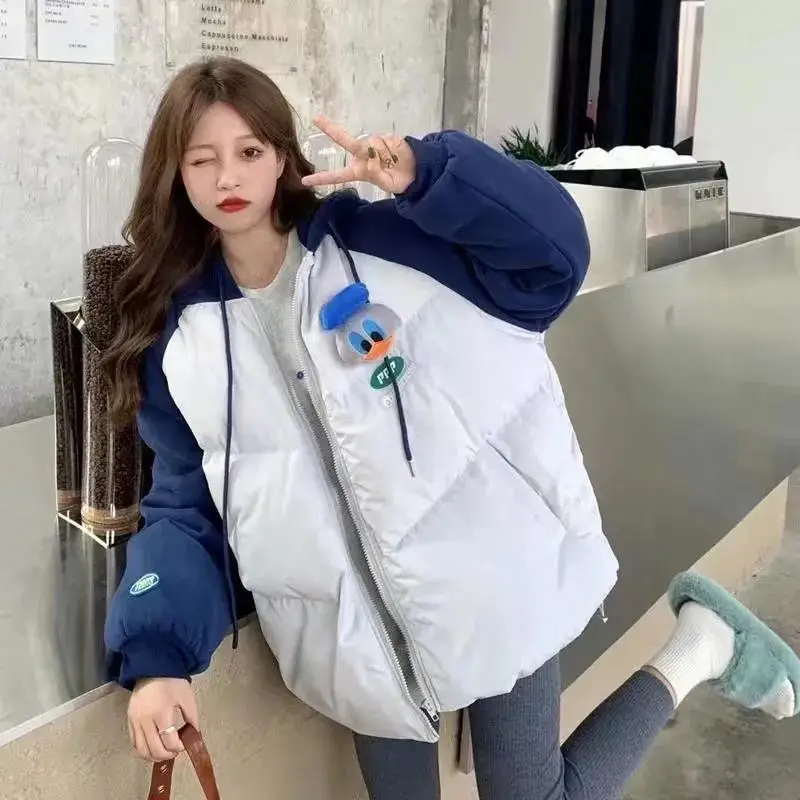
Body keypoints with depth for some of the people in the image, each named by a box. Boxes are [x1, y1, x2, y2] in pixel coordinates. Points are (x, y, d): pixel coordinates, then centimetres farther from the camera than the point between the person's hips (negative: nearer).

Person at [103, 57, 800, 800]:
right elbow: (186, 507, 1)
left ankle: (697, 644, 25)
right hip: (365, 619, 4)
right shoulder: (182, 340, 2)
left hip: (485, 579, -3)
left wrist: (425, 174, -29)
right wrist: (156, 656, -13)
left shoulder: (377, 242, -6)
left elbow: (555, 251, -13)